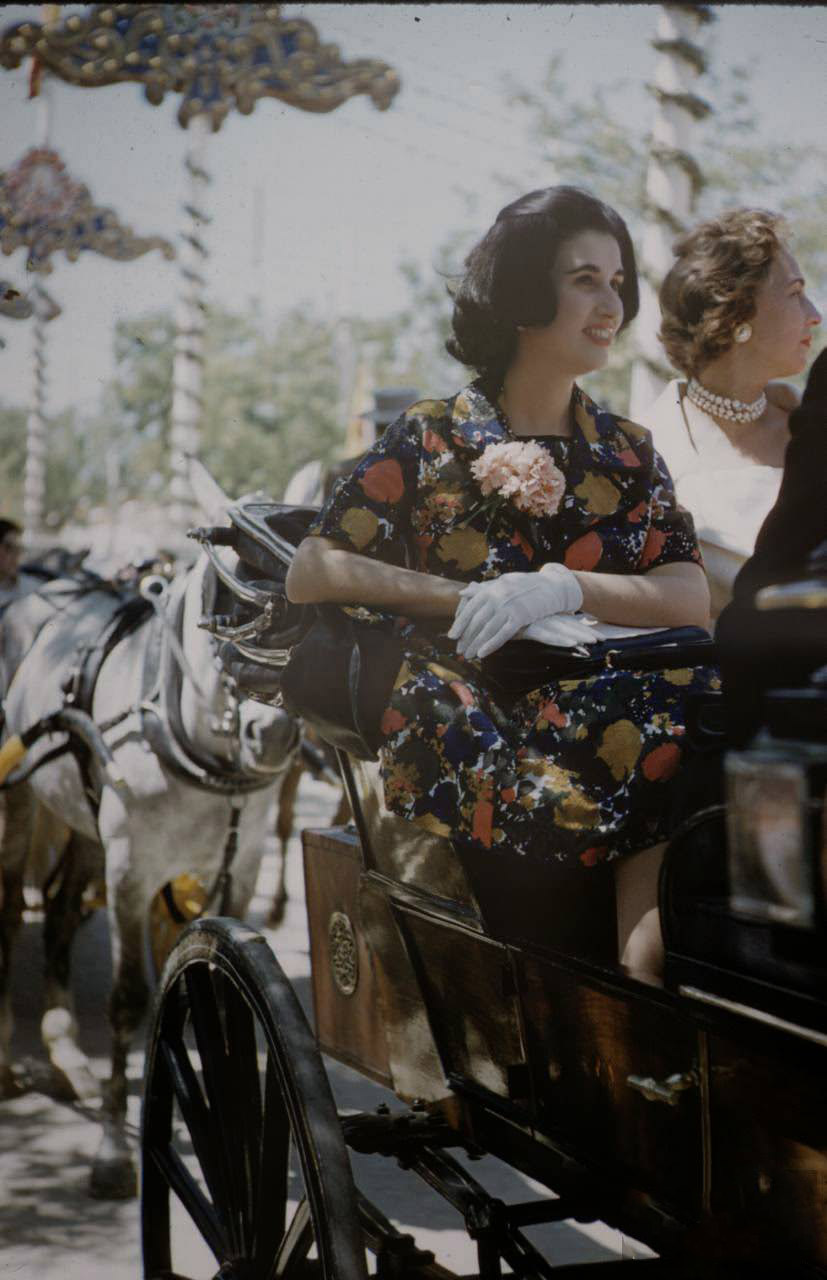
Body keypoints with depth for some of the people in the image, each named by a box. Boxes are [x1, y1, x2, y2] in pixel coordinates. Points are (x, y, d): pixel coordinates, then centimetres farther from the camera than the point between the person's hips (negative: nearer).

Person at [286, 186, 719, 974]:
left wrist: (561, 588, -16)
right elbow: (309, 574, 2)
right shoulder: (432, 438, 8)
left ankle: (649, 976, -33)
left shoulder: (627, 452, 17)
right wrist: (468, 600, -8)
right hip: (468, 724, -3)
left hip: (605, 701, 3)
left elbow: (690, 597, 2)